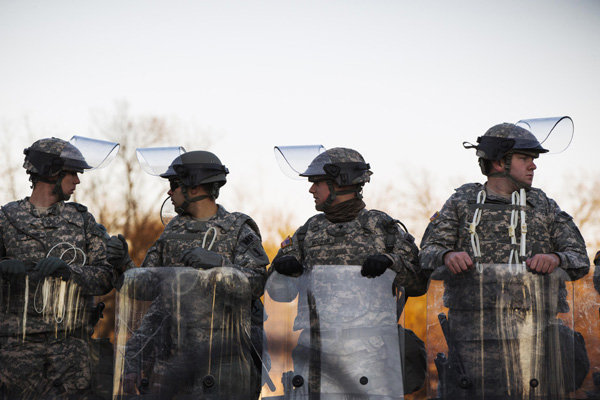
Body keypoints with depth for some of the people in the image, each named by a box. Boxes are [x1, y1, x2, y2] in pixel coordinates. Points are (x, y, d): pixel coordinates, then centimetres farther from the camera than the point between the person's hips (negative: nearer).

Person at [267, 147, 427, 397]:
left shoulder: (383, 227, 5)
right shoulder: (310, 231, 15)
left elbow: (418, 284, 2)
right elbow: (280, 292, 15)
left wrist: (390, 261, -16)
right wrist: (284, 267, -7)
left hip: (368, 349, -3)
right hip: (316, 353, 3)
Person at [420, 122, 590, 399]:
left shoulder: (544, 207, 15)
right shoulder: (462, 202, 13)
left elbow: (580, 260, 10)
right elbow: (428, 251, 6)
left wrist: (556, 258, -13)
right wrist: (447, 255, -17)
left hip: (530, 333, 1)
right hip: (472, 332, -1)